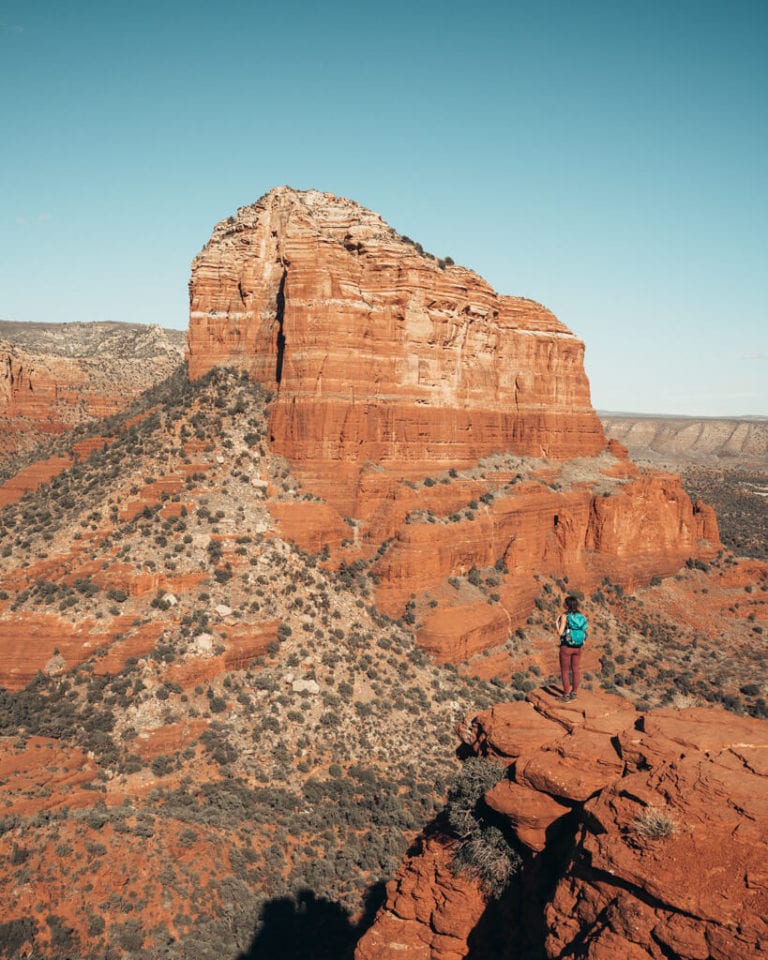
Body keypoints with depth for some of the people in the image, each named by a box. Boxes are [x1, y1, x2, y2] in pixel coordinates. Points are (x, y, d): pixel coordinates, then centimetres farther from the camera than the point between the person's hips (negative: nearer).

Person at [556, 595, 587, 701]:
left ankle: (566, 694, 10)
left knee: (565, 671, 8)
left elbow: (560, 633, -17)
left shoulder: (564, 616, -16)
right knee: (576, 670, 15)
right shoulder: (581, 616, -1)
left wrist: (557, 623, -1)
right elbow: (584, 633, 2)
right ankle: (574, 693, 21)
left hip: (566, 647, -5)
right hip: (578, 647, 5)